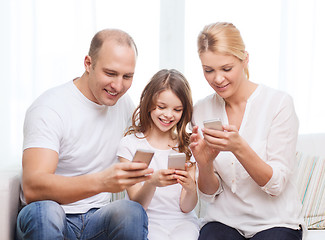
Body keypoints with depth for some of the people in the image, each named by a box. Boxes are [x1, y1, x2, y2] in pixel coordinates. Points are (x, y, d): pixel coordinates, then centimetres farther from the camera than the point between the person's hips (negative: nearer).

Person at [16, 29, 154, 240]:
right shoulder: (49, 109, -14)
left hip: (98, 221, 3)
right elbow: (32, 187, -27)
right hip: (52, 222, -3)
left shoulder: (125, 104, 7)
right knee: (44, 210, -36)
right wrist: (100, 182, -42)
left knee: (133, 212, -28)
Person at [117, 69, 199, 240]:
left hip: (182, 221, 2)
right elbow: (137, 205, -6)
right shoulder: (130, 144, 0)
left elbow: (186, 207, 2)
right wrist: (151, 183, -27)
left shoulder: (187, 145, 7)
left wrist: (190, 188, -21)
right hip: (148, 222, -1)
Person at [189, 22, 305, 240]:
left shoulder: (279, 103, -9)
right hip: (224, 220, 1)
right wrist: (204, 163, -19)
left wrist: (239, 147, -27)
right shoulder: (202, 111, 2)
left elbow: (276, 185, -11)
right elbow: (210, 193, 3)